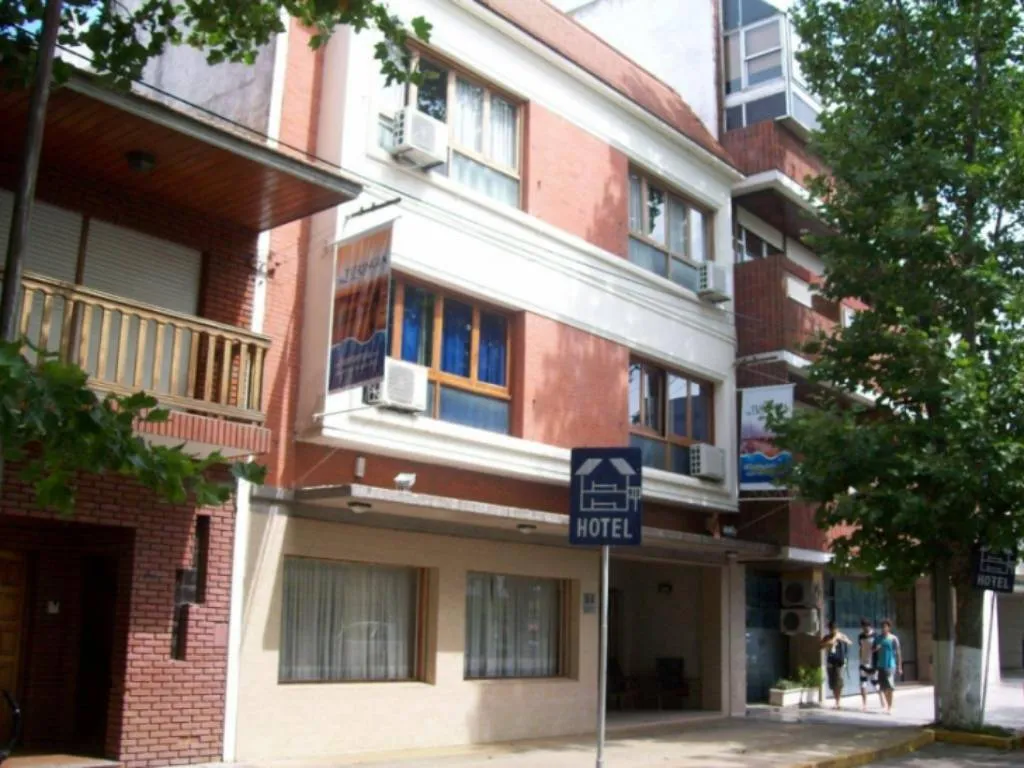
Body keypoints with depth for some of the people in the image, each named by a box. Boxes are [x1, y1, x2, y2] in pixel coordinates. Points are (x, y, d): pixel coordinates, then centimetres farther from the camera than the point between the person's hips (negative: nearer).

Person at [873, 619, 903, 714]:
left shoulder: (893, 638, -5)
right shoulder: (878, 638, 9)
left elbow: (898, 653, -4)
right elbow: (873, 650, 16)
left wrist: (899, 667, -6)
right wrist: (876, 649, -8)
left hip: (890, 666, -5)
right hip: (880, 665, 5)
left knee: (889, 687, -9)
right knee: (883, 687, 8)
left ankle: (889, 708, -5)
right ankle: (888, 705, 23)